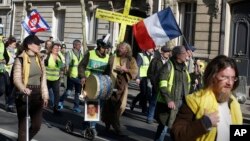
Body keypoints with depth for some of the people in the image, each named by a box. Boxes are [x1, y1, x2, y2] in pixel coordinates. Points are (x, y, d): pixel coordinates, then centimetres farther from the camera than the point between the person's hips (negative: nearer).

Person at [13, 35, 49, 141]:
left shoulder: (39, 59, 11)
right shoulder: (20, 59, -8)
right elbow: (16, 78, -16)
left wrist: (45, 95, 12)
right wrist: (23, 89, -35)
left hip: (37, 94, 6)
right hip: (24, 95, -6)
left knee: (37, 125, 9)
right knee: (23, 124, 0)